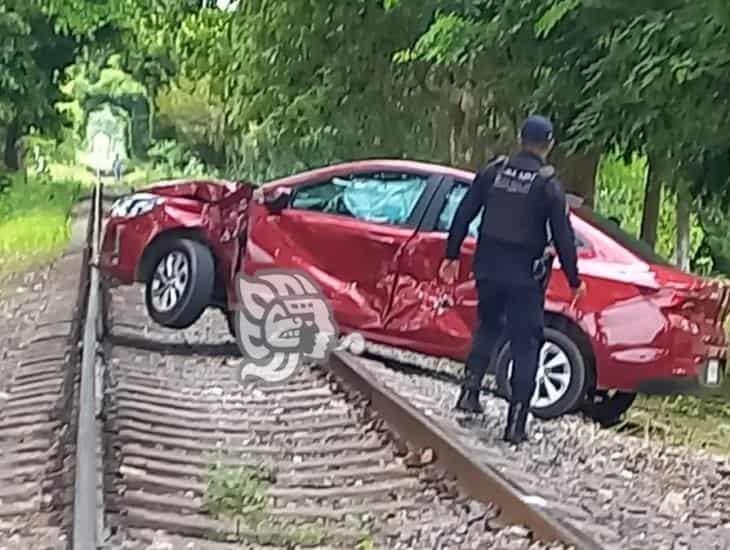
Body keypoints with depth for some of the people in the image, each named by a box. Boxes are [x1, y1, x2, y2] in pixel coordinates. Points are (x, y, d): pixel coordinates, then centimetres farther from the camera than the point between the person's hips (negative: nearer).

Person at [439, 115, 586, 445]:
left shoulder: (493, 172, 2)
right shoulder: (548, 184, -8)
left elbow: (463, 215, 4)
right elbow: (563, 236, -8)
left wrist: (452, 256, 13)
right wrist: (574, 280, 0)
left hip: (488, 268, 4)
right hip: (525, 275, -3)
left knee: (486, 327, 25)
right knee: (525, 345, 3)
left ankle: (470, 390, 14)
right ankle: (516, 424, 1)